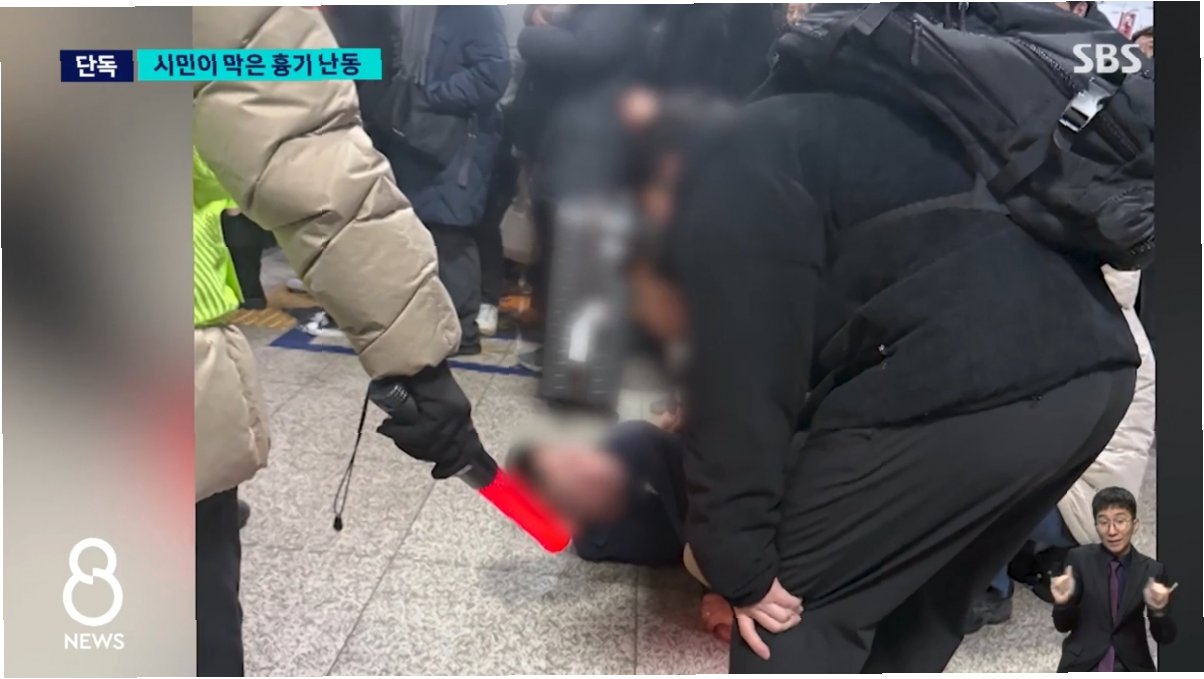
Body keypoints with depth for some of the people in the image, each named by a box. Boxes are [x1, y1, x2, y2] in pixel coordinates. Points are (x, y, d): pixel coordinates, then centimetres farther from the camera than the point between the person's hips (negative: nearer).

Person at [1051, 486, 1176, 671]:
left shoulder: (1152, 570, 2)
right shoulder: (1080, 559, -2)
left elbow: (1165, 637, 1)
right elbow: (1063, 625, 0)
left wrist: (1158, 610, -21)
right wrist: (1063, 602, -23)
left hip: (1131, 669, 1)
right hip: (1082, 666, -1)